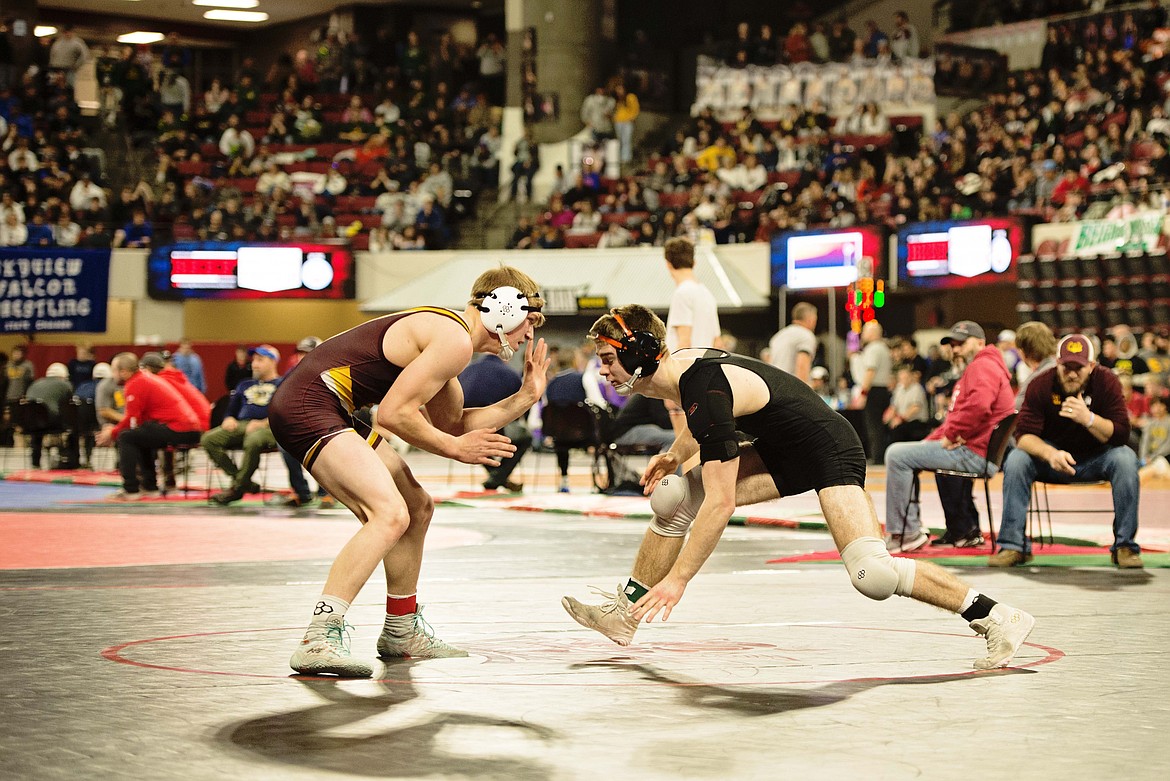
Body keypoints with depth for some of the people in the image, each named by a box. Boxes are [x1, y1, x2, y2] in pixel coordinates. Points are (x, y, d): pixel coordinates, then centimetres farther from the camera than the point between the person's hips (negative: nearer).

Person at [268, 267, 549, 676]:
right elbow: (392, 413, -18)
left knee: (417, 507, 20)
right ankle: (319, 640, -29)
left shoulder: (445, 335, 18)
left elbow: (451, 425, 20)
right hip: (307, 406, -11)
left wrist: (523, 398, 15)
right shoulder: (455, 341, -14)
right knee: (390, 514, -24)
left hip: (323, 409, 11)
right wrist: (455, 448, -6)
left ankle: (401, 632, 34)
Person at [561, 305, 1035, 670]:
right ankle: (625, 613, 14)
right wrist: (676, 455, 24)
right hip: (782, 451, 10)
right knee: (670, 499, 1)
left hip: (830, 450, -10)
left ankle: (996, 618, -10)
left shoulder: (706, 393, -30)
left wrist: (676, 580, -30)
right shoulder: (677, 365, -3)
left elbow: (720, 504, -32)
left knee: (872, 574, -24)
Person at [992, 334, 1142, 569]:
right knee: (1016, 460, -27)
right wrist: (1050, 453, -42)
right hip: (1052, 455, 0)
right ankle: (1013, 545, -22)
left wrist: (1088, 419, -39)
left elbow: (1121, 435, -21)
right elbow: (1024, 434, -21)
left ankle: (1125, 545, -22)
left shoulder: (1106, 381, -15)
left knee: (1125, 459, -30)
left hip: (1095, 457, 0)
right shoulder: (1041, 385, -15)